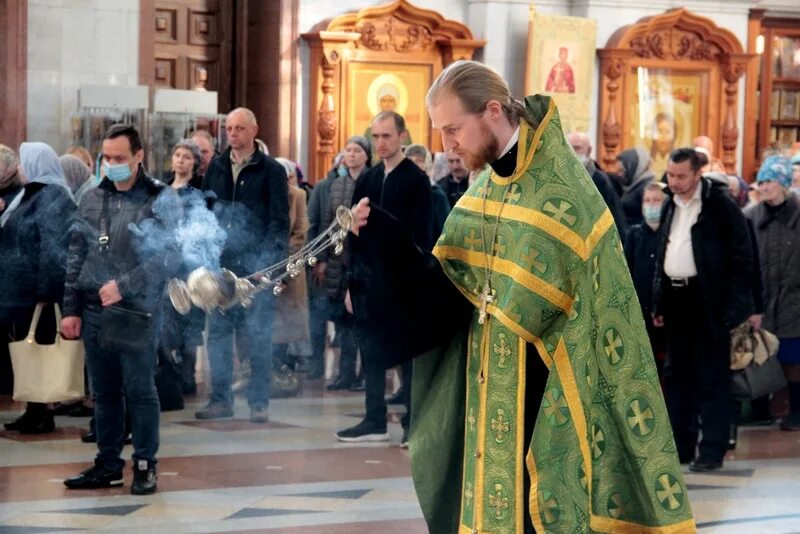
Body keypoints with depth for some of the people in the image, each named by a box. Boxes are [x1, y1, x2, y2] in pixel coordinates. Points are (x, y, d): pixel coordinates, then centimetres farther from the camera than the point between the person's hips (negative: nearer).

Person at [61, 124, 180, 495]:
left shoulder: (160, 200, -4)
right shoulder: (92, 199, 11)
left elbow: (168, 258, -11)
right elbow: (75, 257, 13)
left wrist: (124, 286, -17)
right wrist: (71, 309, 9)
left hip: (137, 313, -5)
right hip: (94, 312, 5)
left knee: (140, 391, 0)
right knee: (103, 392, 11)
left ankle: (145, 466, 9)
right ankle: (107, 464, 20)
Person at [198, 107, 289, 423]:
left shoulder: (271, 170, -1)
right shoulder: (216, 167, 12)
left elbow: (279, 220, -5)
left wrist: (271, 261, -14)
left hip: (257, 266, -4)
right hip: (221, 264, 4)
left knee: (258, 335, 0)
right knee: (218, 332, 5)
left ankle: (259, 402, 5)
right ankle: (220, 399, 12)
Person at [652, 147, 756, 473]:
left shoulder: (720, 204, -8)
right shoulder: (671, 205, 13)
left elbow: (742, 256, -9)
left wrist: (741, 307, -14)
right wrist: (658, 304, 14)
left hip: (709, 300, -7)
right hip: (676, 298, 7)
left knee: (712, 378, -3)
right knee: (676, 375, 11)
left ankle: (712, 450, 1)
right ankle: (679, 446, 19)